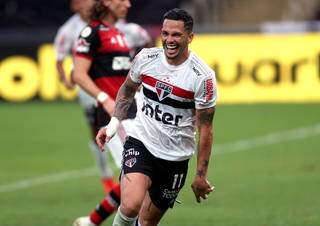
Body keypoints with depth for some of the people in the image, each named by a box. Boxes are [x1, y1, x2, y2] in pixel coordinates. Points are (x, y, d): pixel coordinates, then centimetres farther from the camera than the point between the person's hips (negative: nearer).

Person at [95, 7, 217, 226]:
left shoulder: (203, 77, -14)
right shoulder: (146, 58, -5)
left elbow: (205, 128, -7)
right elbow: (127, 89, 17)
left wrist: (201, 176, -6)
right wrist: (114, 124, 6)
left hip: (175, 157, 0)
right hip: (140, 142, 0)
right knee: (131, 207, -25)